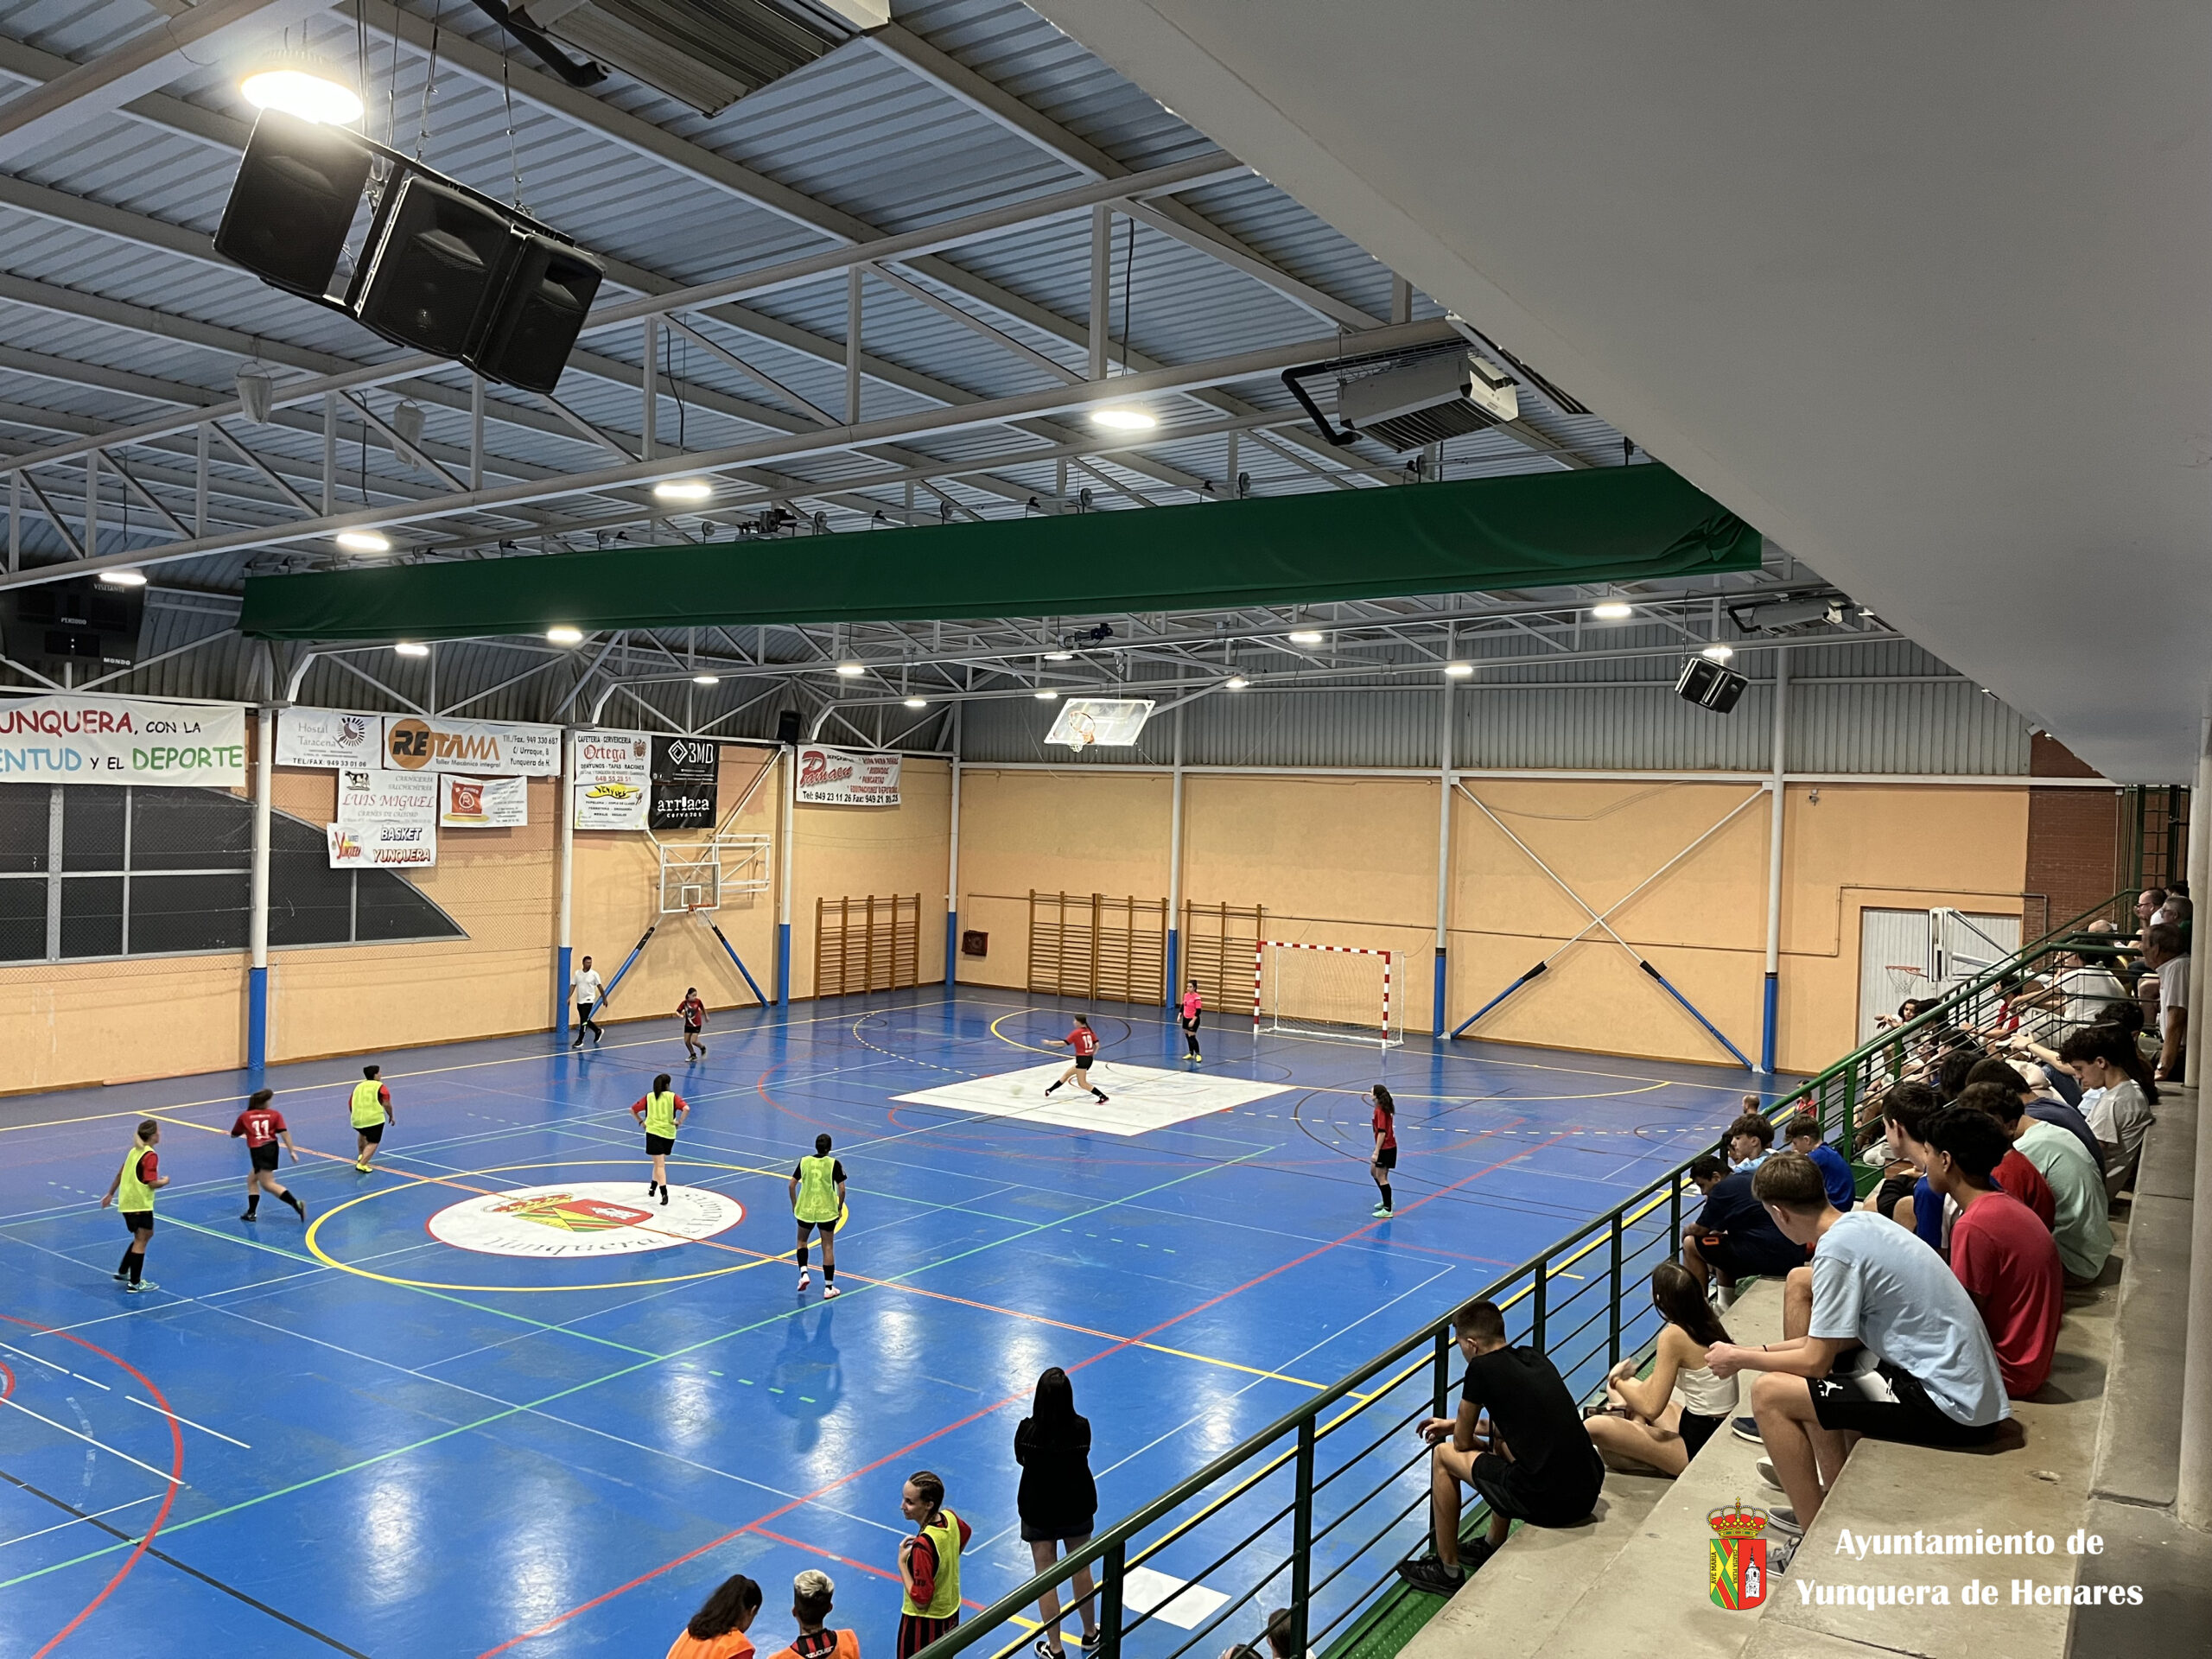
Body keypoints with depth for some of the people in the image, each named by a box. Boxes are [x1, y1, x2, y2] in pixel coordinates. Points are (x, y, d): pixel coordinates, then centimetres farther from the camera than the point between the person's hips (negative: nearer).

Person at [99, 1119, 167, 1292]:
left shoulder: (135, 1151, 9)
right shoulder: (150, 1156, -18)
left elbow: (120, 1174, 17)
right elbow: (152, 1183, -23)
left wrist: (110, 1194, 26)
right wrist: (164, 1181, -3)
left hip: (127, 1202, 9)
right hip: (140, 1205, -9)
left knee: (145, 1235, 22)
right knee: (141, 1240, 0)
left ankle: (122, 1272, 29)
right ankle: (135, 1283, 4)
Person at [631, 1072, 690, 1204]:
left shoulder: (649, 1097, 6)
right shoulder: (672, 1097, 0)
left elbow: (633, 1110, 10)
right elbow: (686, 1108, -16)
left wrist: (641, 1121, 19)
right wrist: (679, 1121, -4)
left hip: (653, 1133, -1)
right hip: (669, 1134, 1)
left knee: (660, 1165, -6)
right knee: (659, 1163, 22)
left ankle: (664, 1195, -20)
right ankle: (652, 1188, 36)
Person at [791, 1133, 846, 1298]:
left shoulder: (804, 1162, -2)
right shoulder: (833, 1164, -9)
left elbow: (792, 1185, -1)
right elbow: (841, 1189, -12)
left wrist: (794, 1205, 12)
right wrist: (840, 1207, 3)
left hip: (805, 1210, 2)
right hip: (827, 1211, -2)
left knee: (802, 1240, 26)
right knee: (828, 1247, 8)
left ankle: (804, 1273, 9)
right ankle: (828, 1288, 10)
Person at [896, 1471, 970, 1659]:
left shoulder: (923, 1545, -34)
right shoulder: (950, 1518, -11)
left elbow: (920, 1599, -26)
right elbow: (966, 1533, 14)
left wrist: (902, 1562, -21)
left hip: (924, 1623, -8)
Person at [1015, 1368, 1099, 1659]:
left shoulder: (1027, 1430, -24)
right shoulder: (1082, 1427, -21)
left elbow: (1021, 1460, -4)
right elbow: (1082, 1457, -2)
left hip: (1038, 1511, -2)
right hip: (1077, 1507, 2)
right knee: (1081, 1570, 21)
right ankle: (1090, 1633, 39)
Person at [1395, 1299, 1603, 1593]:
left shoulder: (1482, 1368, -8)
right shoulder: (1534, 1358, 13)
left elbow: (1464, 1443, 3)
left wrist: (1459, 1430, 26)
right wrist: (1457, 1425, 37)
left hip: (1546, 1503, -8)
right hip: (1589, 1492, 8)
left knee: (1444, 1455, 11)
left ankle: (1448, 1571, 20)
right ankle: (1493, 1548, 41)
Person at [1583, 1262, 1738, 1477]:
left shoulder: (1674, 1336, -22)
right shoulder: (1712, 1322, 2)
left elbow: (1651, 1408, -21)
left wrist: (1617, 1381, -5)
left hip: (1698, 1448, -9)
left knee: (1594, 1427, -23)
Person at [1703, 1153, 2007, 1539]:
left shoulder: (1836, 1249, -19)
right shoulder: (1862, 1222, 7)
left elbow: (1815, 1361, -15)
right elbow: (1845, 1334, 16)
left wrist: (1741, 1358, 0)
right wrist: (1761, 1351, 18)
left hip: (1950, 1407, -10)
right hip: (1969, 1384, 10)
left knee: (1769, 1393, -10)